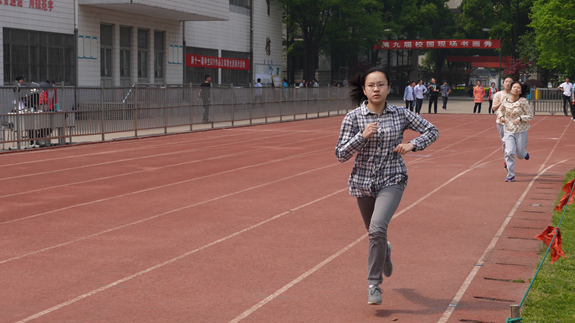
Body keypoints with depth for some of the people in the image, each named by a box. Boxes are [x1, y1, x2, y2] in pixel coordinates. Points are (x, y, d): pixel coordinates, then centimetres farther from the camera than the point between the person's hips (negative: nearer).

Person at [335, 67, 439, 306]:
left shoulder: (401, 114, -3)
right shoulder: (353, 118, -6)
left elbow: (432, 131, 8)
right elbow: (341, 155, -8)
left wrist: (412, 145, -9)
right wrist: (362, 136, -22)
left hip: (392, 181, -2)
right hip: (363, 182, 2)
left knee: (377, 228, -23)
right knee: (374, 233, 17)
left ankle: (374, 284, -10)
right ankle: (385, 252, 55)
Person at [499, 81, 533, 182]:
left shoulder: (523, 101, -10)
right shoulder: (505, 102, 0)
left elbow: (530, 115, -5)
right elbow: (500, 110, 19)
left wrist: (520, 118, -20)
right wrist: (502, 117, -3)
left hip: (521, 130, -2)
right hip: (509, 130, 2)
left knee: (520, 155, 8)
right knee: (509, 152, -12)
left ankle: (524, 153, 47)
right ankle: (511, 176, -3)